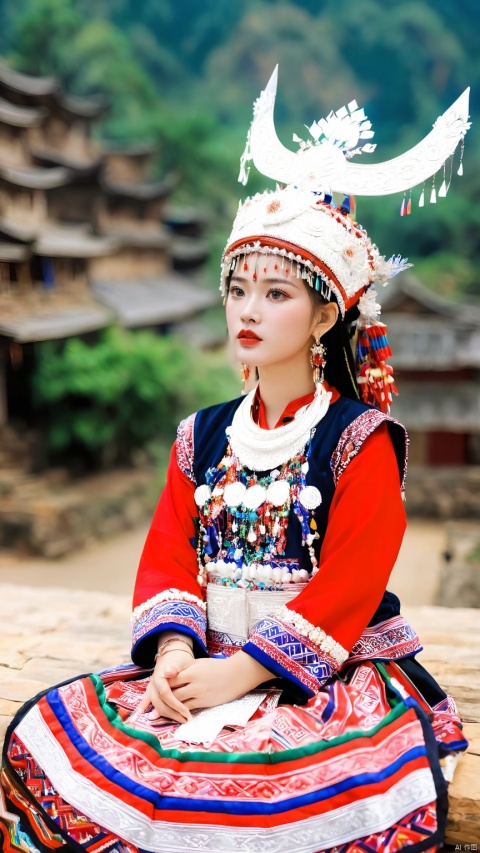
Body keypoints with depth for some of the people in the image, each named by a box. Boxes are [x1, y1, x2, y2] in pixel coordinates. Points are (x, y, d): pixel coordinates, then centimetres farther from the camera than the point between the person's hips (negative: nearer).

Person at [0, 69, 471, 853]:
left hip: (327, 673, -4)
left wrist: (243, 672, -18)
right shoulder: (203, 437, 12)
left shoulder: (360, 437, -4)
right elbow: (168, 556, 6)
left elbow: (349, 583, -12)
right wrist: (174, 654, -13)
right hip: (206, 664, 4)